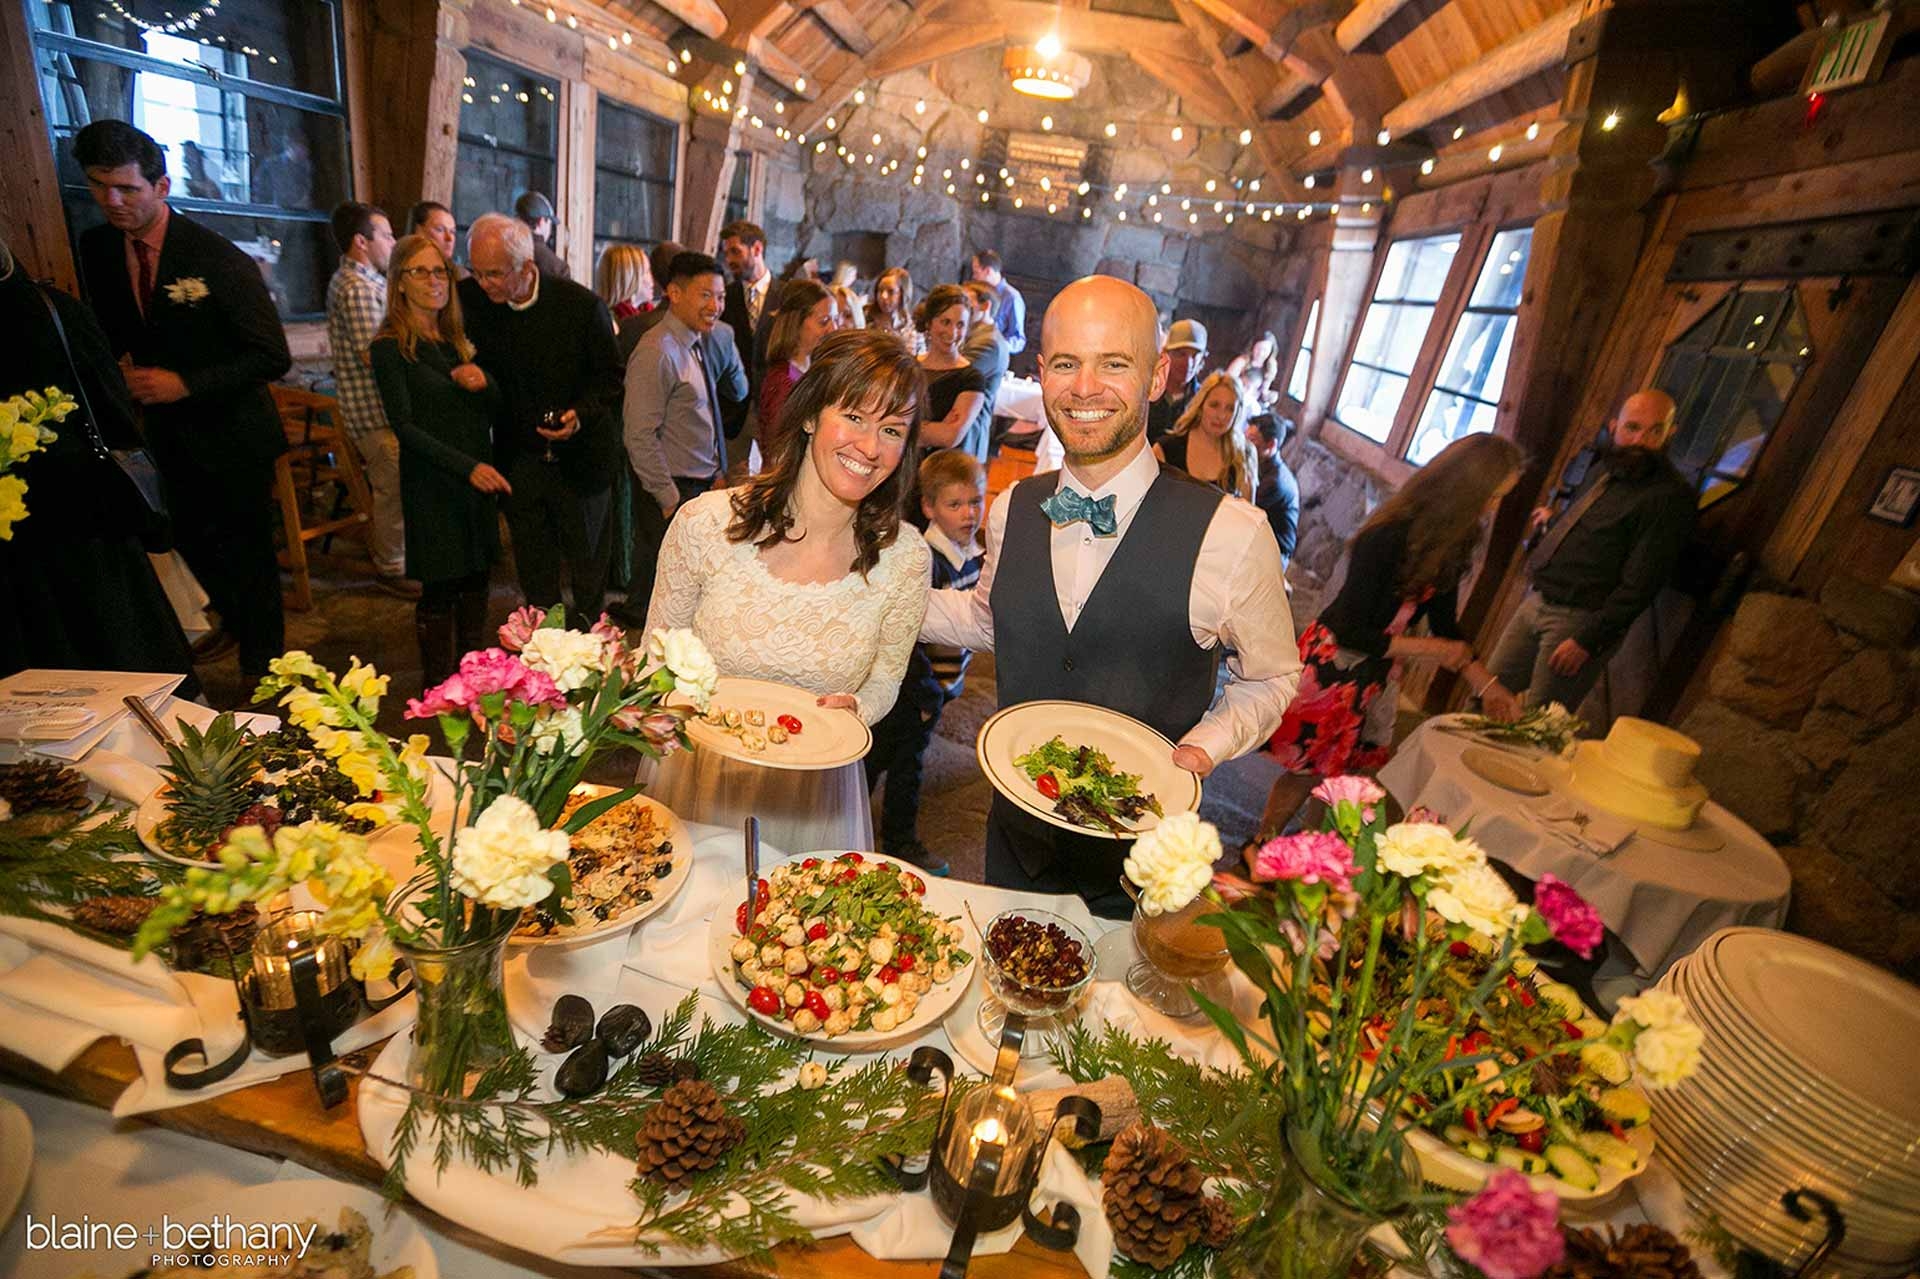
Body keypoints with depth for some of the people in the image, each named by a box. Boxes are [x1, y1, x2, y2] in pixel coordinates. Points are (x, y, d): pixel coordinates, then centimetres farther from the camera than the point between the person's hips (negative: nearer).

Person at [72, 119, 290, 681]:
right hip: (168, 434, 6)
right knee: (193, 543, 18)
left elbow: (272, 357, -17)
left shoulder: (219, 259, -16)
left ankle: (261, 663, 19)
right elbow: (110, 328, 17)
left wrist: (185, 383, -20)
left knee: (247, 553, 3)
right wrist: (125, 366, -5)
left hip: (230, 434, -6)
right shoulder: (97, 247, 3)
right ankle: (231, 620, 44)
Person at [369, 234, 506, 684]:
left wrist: (483, 384, -9)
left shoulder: (457, 339, 12)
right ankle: (438, 692, 14)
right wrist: (466, 466, -22)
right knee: (439, 589, 1)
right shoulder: (389, 347, -6)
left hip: (480, 477, 6)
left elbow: (494, 411, 14)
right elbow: (404, 426, -12)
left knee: (475, 582, 10)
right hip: (432, 484, -5)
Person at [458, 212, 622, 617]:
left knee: (588, 564, 11)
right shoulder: (471, 297, -4)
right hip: (519, 458, 3)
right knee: (534, 571, 13)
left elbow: (609, 375, -5)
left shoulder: (583, 305, -12)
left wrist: (581, 414, -22)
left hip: (581, 457, -3)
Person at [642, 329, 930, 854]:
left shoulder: (904, 559, -15)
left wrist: (851, 708, -21)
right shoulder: (705, 522, -16)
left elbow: (883, 682, 0)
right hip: (697, 784, 1)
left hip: (814, 800, 0)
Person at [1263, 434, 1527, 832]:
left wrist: (1486, 685, 7)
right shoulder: (1389, 536, -25)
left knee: (1359, 775, 14)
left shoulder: (1450, 546, -1)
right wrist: (1429, 650, -17)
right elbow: (1350, 632, -23)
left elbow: (1446, 626, 12)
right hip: (1334, 664, -8)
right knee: (1309, 773, 2)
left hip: (1378, 673, 8)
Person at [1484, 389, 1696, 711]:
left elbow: (1638, 586, -19)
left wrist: (1587, 640, -21)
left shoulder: (1670, 497, -13)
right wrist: (1551, 523, 19)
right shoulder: (1604, 471, 13)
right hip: (1534, 601, 8)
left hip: (1580, 620, -8)